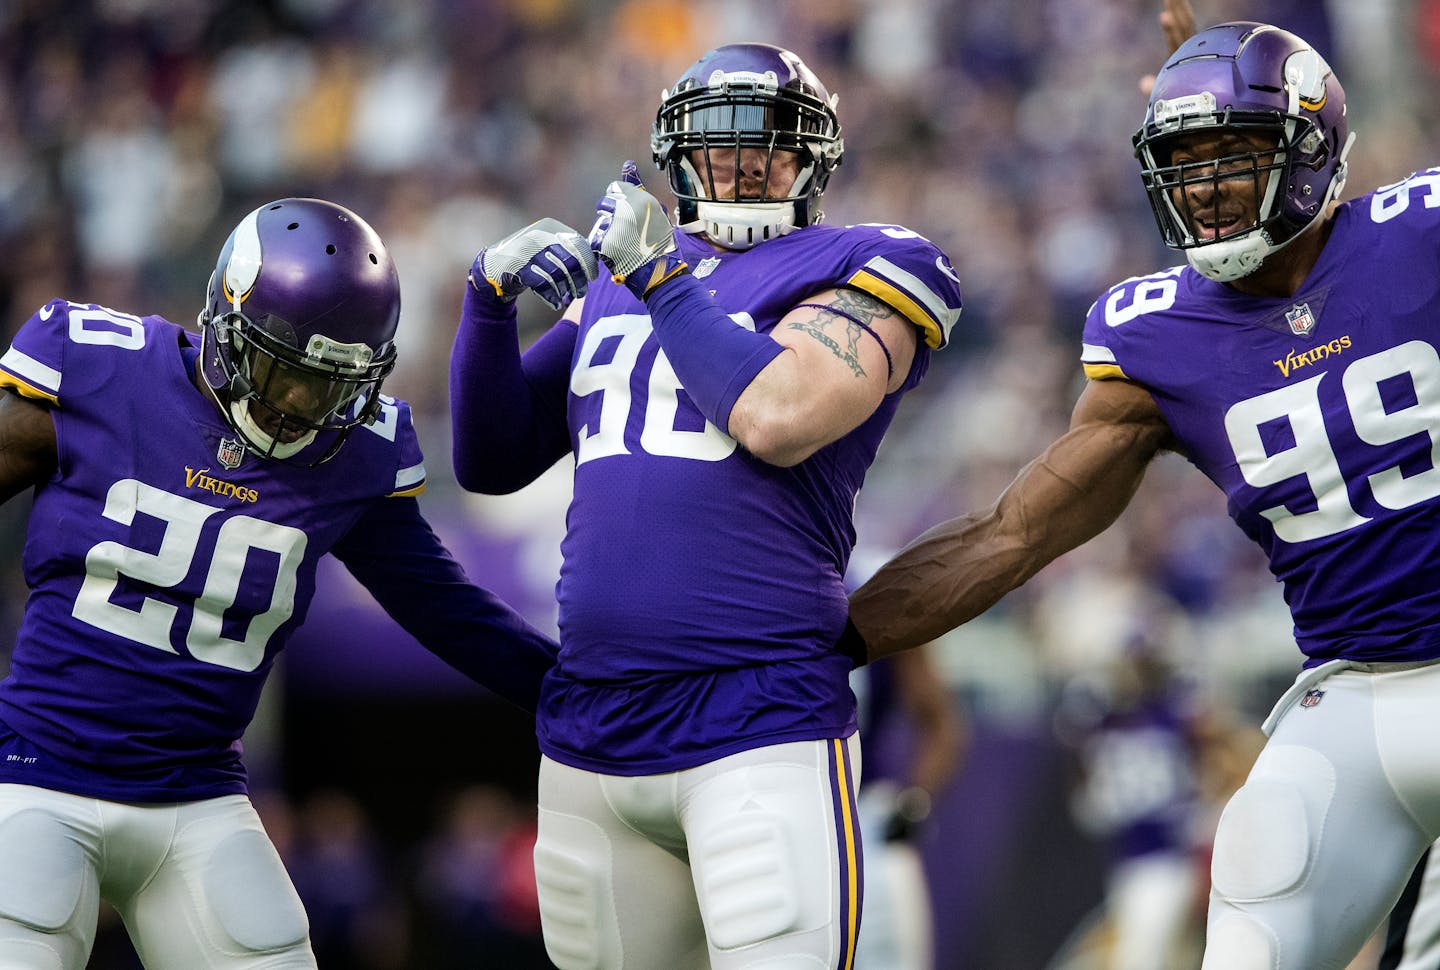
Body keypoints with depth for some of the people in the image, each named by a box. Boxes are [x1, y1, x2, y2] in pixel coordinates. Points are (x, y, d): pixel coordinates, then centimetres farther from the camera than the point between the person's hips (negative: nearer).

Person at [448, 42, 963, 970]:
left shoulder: (858, 267, 0)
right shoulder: (616, 276, 18)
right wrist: (492, 298, 3)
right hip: (589, 736, 6)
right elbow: (494, 461, 18)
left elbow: (778, 421, -17)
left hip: (759, 734, -6)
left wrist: (659, 276, -8)